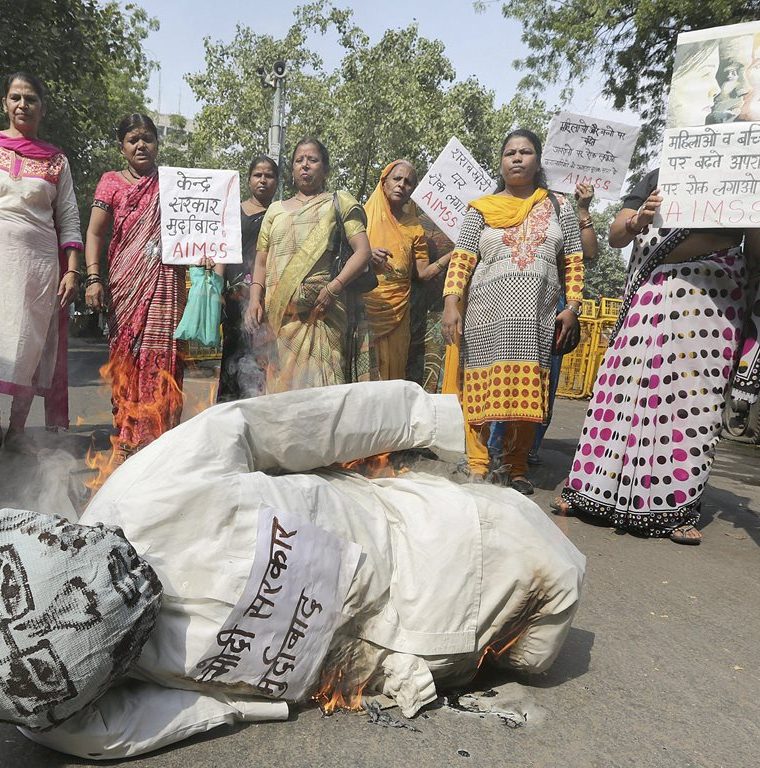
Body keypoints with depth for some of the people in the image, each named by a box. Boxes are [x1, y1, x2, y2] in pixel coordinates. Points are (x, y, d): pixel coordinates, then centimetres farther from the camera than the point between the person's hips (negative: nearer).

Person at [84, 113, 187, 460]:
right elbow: (94, 233, 7)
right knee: (126, 358, -1)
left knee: (162, 359, -6)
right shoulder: (112, 182, 12)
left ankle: (160, 438, 0)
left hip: (166, 285, 0)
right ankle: (126, 441, 5)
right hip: (126, 285, 0)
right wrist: (93, 278, -7)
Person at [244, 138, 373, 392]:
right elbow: (261, 260, 18)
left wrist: (333, 288, -13)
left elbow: (363, 251, 0)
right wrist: (255, 299, 0)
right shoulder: (276, 210, 24)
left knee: (320, 385, -11)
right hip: (279, 314, 3)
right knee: (281, 384, -1)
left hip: (322, 310, -3)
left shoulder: (339, 202, 13)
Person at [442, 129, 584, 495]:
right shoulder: (482, 209, 9)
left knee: (528, 392, 1)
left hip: (538, 316, 1)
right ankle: (477, 466, 5)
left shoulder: (559, 207, 14)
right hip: (487, 313, -1)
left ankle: (516, 469, 13)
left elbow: (574, 261, 12)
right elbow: (461, 260, 2)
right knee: (482, 388, -3)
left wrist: (572, 306, 2)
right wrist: (451, 304, -9)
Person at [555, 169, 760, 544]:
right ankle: (595, 489, 3)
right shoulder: (655, 178, 16)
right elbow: (615, 237, 8)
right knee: (627, 387, -4)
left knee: (692, 397, -2)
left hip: (713, 302, 0)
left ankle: (677, 507, 4)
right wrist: (635, 223, -15)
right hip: (650, 297, 0)